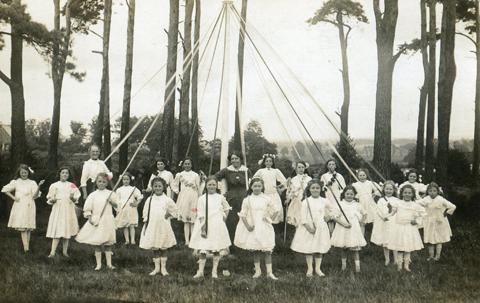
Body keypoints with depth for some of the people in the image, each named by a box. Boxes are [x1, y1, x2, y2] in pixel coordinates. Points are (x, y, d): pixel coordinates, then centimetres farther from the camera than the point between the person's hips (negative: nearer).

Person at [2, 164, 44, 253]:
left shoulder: (32, 183, 7)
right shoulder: (15, 182, 7)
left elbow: (35, 196, -2)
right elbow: (5, 190, 14)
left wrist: (39, 186, -18)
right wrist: (13, 197, 4)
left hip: (29, 207, 1)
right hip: (19, 206, -1)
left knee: (28, 228, 1)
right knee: (22, 227, -11)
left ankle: (27, 246, 7)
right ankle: (26, 247, -19)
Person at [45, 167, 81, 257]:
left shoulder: (72, 185, 11)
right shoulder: (54, 185, 8)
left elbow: (76, 199, 8)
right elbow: (49, 200, 7)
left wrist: (72, 198, -14)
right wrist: (52, 200, -15)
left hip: (69, 210, 2)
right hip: (57, 209, -2)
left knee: (67, 231, 2)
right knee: (56, 231, -10)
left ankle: (65, 251, 9)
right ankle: (52, 252, -12)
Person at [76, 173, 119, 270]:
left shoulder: (110, 194, 3)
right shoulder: (93, 195, 1)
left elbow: (117, 205, 4)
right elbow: (87, 209, 0)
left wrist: (112, 201, -15)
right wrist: (90, 218, -12)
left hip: (107, 221, 0)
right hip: (96, 221, 0)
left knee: (108, 243, 6)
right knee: (97, 244, 5)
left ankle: (109, 263, 14)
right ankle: (98, 264, 13)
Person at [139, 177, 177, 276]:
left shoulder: (167, 200, -2)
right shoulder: (149, 200, 4)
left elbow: (174, 210, 10)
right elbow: (145, 213, 9)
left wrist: (168, 214, -5)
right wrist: (145, 225, 5)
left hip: (163, 227, -2)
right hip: (151, 227, 2)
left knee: (163, 248, 7)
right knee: (154, 249, 6)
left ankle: (163, 268, 18)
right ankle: (157, 267, 19)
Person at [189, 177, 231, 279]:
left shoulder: (220, 198, 5)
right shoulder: (202, 198, 1)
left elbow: (226, 209, 21)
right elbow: (200, 215, -2)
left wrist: (224, 219, 8)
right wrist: (203, 228, -9)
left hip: (217, 226, 2)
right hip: (205, 226, -1)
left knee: (217, 249, 5)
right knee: (203, 249, -4)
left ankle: (214, 271, 14)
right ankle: (200, 271, 2)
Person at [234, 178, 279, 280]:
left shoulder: (267, 199, 1)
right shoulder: (247, 200, -1)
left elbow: (274, 211, 11)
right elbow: (243, 214, -1)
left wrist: (269, 219, 1)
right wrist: (247, 225, -9)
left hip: (264, 227, 0)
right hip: (252, 228, 0)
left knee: (267, 250, -1)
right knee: (255, 250, 8)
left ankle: (269, 272, 2)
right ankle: (257, 270, 19)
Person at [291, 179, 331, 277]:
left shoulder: (324, 201, 2)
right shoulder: (306, 201, -5)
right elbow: (303, 217, -9)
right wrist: (308, 227, -16)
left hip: (320, 228, 2)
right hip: (308, 228, -2)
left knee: (319, 248, 6)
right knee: (308, 248, 4)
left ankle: (318, 268, 17)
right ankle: (309, 268, 15)